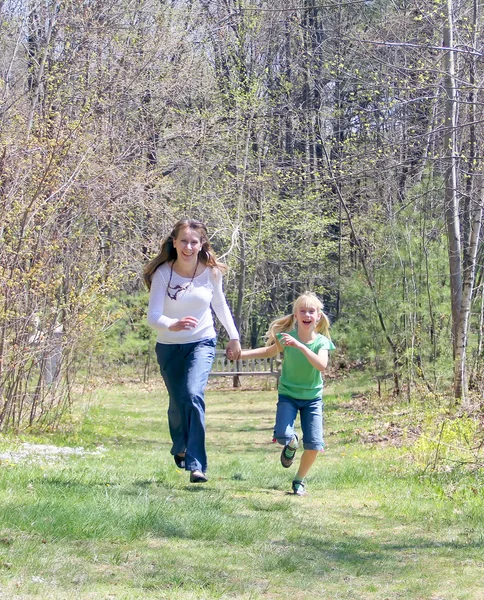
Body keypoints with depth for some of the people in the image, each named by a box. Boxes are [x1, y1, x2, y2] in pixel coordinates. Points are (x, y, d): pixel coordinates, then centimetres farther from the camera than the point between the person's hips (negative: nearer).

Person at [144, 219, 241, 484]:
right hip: (169, 346, 1)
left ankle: (196, 465, -21)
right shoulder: (163, 273, -16)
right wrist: (172, 325, -46)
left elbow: (220, 305, 9)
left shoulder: (211, 272, -10)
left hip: (201, 343, -1)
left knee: (193, 395, -22)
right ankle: (180, 448, 44)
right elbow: (153, 315, -25)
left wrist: (234, 337, 14)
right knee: (177, 402, 11)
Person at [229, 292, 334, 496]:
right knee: (283, 436, -22)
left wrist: (300, 346, -41)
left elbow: (321, 365, -32)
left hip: (312, 398, 0)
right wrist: (241, 354, 0)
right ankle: (291, 444, 17)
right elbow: (269, 351, 7)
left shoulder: (321, 342, -13)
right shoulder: (287, 337, -11)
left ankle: (299, 480, 17)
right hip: (288, 395, 0)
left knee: (314, 445, -9)